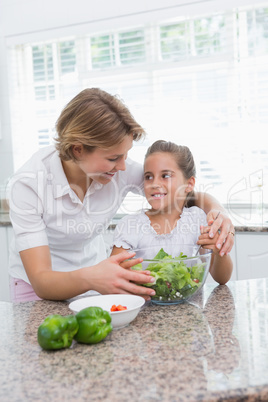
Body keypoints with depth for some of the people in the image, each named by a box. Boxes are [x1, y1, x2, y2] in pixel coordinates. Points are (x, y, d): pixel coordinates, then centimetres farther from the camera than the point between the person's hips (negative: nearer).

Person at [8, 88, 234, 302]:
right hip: (37, 289, -2)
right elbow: (41, 281, -27)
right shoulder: (29, 184, -25)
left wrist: (217, 211, -26)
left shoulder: (123, 171, -16)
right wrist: (88, 279, -47)